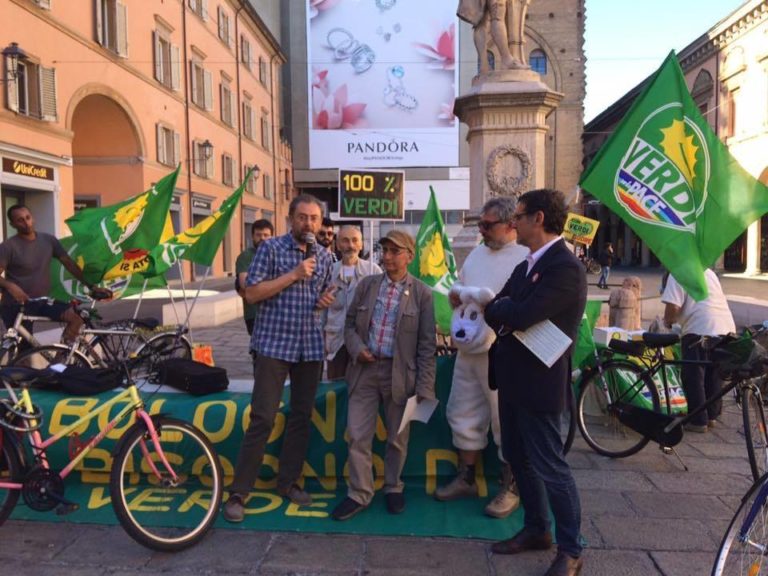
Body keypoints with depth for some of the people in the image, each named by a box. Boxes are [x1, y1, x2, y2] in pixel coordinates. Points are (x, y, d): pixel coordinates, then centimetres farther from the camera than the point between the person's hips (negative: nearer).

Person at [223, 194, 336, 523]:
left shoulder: (324, 257, 10)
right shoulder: (271, 248, -4)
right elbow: (252, 294, -10)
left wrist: (326, 301, -1)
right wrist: (293, 275, -16)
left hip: (310, 347, 5)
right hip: (273, 344, -5)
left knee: (301, 417, 11)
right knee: (262, 419, -5)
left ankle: (288, 482, 26)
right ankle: (239, 492, 7)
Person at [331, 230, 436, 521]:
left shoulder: (421, 293, -3)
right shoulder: (366, 284, 6)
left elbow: (427, 344, -4)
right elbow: (350, 323, 12)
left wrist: (424, 387, -8)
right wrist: (357, 348, -9)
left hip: (399, 373, -2)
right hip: (365, 369, 2)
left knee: (397, 437, 12)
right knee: (358, 435, 4)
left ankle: (393, 488, 33)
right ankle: (359, 494, 19)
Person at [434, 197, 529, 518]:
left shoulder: (526, 258, -11)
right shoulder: (477, 254, 15)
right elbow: (459, 291, 21)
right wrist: (456, 298, -1)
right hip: (468, 348, 8)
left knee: (507, 422, 5)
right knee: (464, 415, 16)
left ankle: (510, 489, 22)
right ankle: (466, 479, 32)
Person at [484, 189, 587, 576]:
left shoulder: (565, 268, -20)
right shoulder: (526, 265, 10)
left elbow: (522, 315, -28)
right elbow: (500, 309, 7)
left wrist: (497, 306, -9)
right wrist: (500, 309, -16)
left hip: (539, 383, -9)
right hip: (513, 379, 9)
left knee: (549, 466, 3)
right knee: (518, 458, 19)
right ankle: (536, 529, 37)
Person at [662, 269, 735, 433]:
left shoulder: (677, 273, -4)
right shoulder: (707, 271, 21)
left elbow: (673, 308, -14)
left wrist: (667, 321, 6)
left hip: (700, 330, -8)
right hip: (726, 328, 8)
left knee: (694, 377, 4)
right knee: (714, 375, 18)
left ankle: (698, 420, 8)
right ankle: (712, 415, 28)